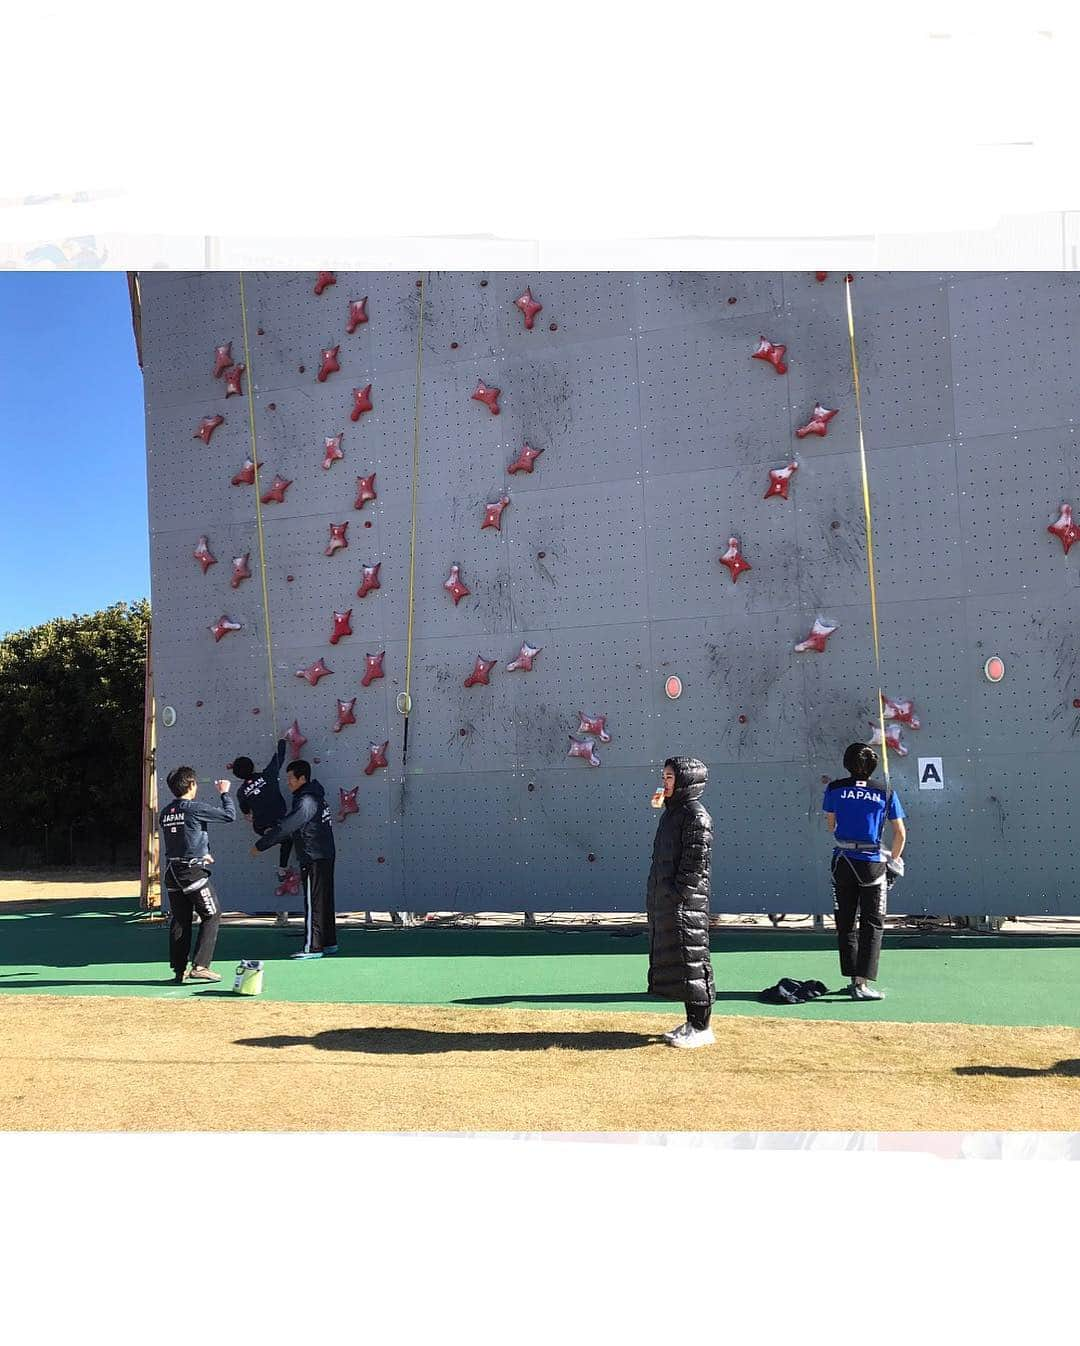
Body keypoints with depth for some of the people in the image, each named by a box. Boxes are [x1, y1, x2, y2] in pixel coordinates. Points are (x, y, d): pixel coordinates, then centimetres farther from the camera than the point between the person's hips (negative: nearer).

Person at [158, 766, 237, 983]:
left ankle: (179, 970, 13)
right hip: (193, 871, -7)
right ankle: (200, 965, -6)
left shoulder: (164, 813, 9)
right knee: (212, 916, 2)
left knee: (179, 921, 11)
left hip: (171, 872, 7)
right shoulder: (194, 809, -12)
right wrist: (225, 793, 7)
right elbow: (230, 815, -9)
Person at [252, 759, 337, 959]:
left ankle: (312, 947, -3)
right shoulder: (314, 796, 15)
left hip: (314, 858, -10)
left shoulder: (306, 801, -17)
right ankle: (329, 942, 20)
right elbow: (288, 827, 21)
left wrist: (260, 845, -12)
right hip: (325, 856, 10)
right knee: (324, 900, 14)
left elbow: (284, 828, -19)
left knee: (313, 902, -6)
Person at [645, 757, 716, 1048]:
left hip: (685, 903, -10)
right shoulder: (671, 813, 17)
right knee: (673, 961, 13)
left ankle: (702, 1028, 6)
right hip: (665, 904, 10)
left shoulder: (696, 816, -12)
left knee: (690, 960, -3)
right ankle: (692, 1024, 22)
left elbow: (695, 863, -17)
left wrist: (677, 894, -19)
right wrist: (655, 899, 15)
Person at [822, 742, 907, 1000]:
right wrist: (894, 859, 17)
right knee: (872, 925, 4)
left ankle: (854, 979, 18)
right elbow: (900, 833, 3)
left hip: (842, 861, 2)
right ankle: (862, 983, -4)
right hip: (873, 863, -1)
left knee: (845, 924, 13)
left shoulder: (834, 788, 1)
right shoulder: (885, 793, 0)